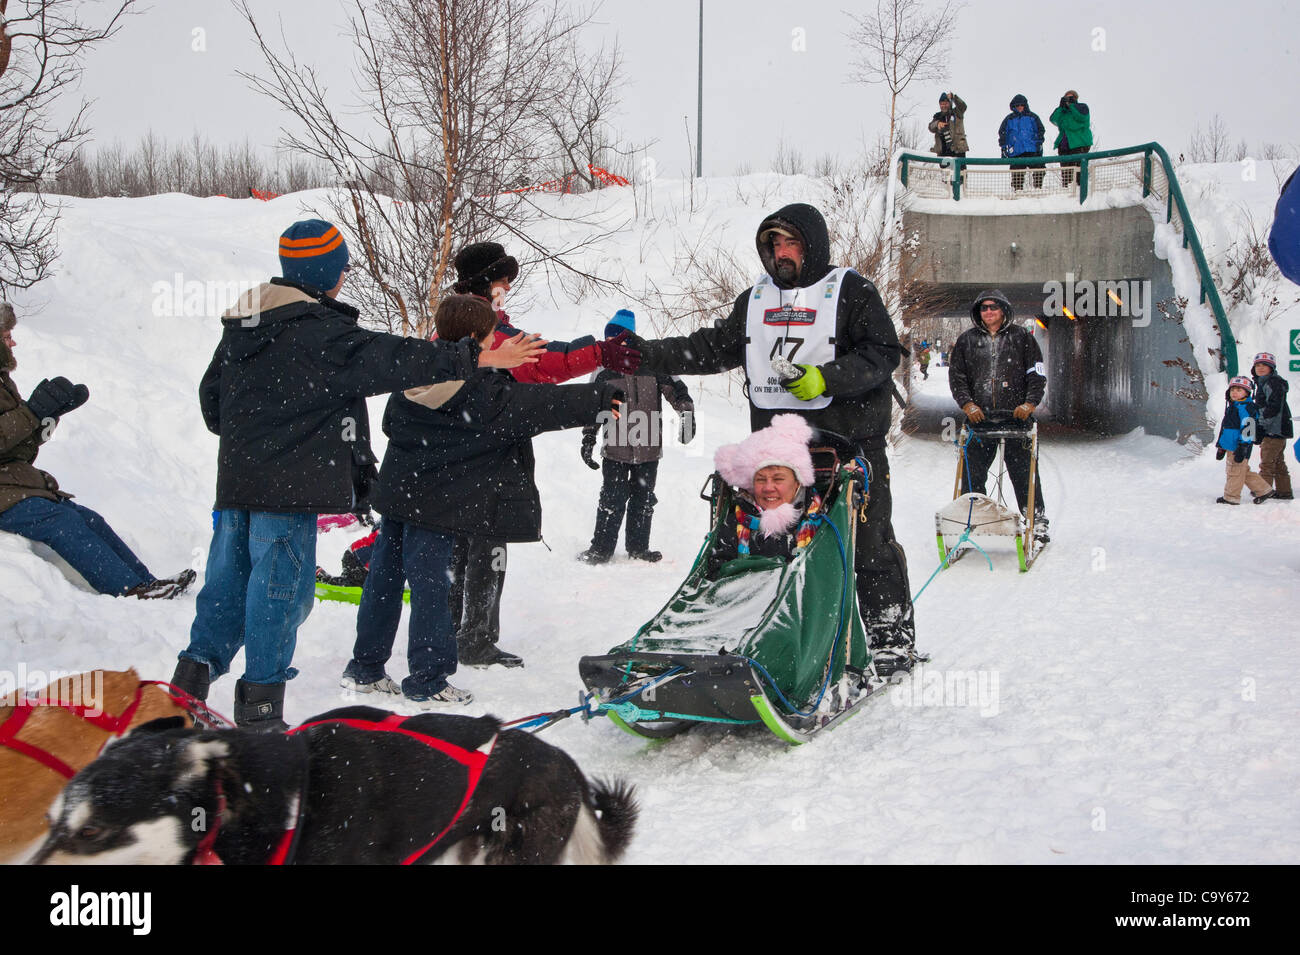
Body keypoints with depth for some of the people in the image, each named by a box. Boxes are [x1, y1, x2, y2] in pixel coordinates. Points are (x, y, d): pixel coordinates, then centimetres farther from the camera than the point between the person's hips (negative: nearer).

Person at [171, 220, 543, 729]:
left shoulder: (239, 328, 13)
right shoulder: (320, 333, -15)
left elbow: (211, 396, 21)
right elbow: (390, 359, -18)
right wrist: (477, 358, -15)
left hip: (236, 478, 8)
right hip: (288, 485, -8)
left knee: (229, 580, 16)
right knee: (281, 589, 0)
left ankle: (194, 673, 15)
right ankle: (260, 704, 5)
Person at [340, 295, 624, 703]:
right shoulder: (483, 393, -18)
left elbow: (390, 422, 17)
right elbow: (542, 404, -16)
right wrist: (601, 398, -10)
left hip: (396, 494, 7)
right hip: (436, 504, -7)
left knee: (384, 577, 13)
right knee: (430, 585, 0)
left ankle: (364, 668, 23)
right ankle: (427, 681, 7)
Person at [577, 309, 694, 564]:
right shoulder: (604, 372, 3)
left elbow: (675, 388, 2)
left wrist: (687, 413, -13)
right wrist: (587, 441, 10)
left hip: (649, 449, 1)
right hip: (615, 449, 0)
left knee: (643, 500, 10)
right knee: (612, 500, -3)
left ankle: (638, 547, 21)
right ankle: (601, 548, 5)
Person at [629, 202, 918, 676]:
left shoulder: (851, 291, 0)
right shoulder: (755, 299, 17)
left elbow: (883, 352, -7)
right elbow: (710, 348, 17)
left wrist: (827, 378, -20)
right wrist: (645, 354, 8)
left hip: (848, 442, -5)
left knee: (867, 542, -3)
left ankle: (891, 636, 7)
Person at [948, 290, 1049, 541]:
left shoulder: (1022, 337, 7)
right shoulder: (966, 340, 11)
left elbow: (1037, 375, 5)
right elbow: (956, 376, 7)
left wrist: (1029, 403, -10)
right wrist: (968, 404, -8)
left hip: (1016, 417, -1)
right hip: (979, 417, 2)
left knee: (1023, 473, 0)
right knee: (973, 473, 0)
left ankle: (1036, 520, 9)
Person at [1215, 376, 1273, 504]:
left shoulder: (1246, 407, -12)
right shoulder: (1231, 407, 19)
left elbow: (1248, 429, -18)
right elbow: (1224, 428, 26)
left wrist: (1243, 447, -22)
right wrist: (1221, 447, 28)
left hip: (1240, 446, -10)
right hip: (1230, 446, 10)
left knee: (1235, 471, -4)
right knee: (1244, 472, 14)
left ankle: (1231, 497, 3)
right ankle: (1263, 490, 22)